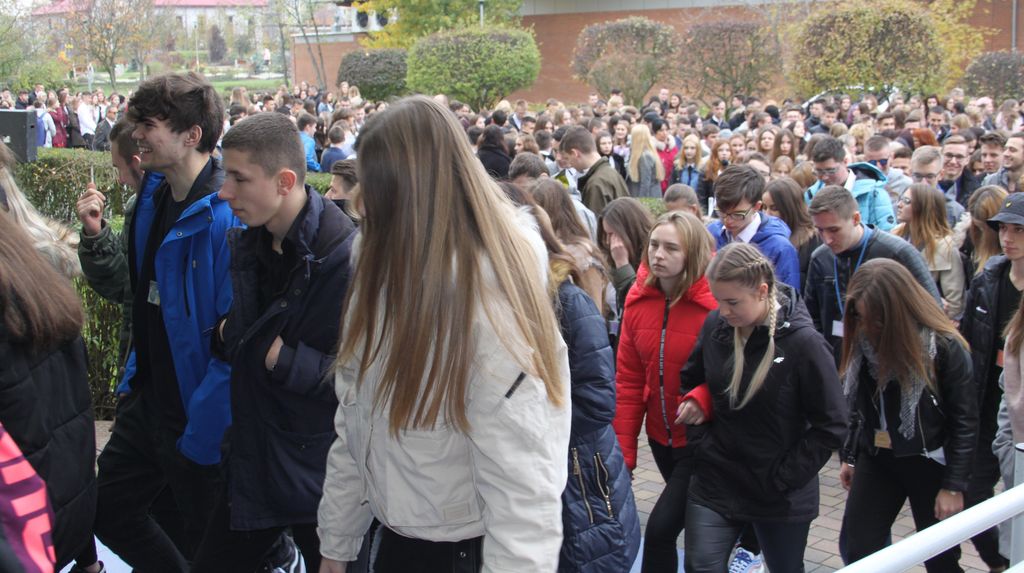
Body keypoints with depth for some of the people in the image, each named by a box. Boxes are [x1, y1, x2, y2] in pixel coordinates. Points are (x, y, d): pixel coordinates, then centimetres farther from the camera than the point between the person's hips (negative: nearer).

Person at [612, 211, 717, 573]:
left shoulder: (716, 302, -19)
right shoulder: (639, 298, -4)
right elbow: (629, 379, 0)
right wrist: (623, 451, -1)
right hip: (661, 435, 6)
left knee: (661, 528, -12)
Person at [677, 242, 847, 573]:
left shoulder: (803, 342, -19)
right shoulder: (715, 325, -6)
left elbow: (830, 428, -14)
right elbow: (692, 380, 14)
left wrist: (784, 478, -15)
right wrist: (696, 401, -7)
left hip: (781, 496, -3)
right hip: (714, 484, 3)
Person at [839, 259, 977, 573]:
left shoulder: (944, 347, -18)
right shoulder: (863, 341, -2)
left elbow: (965, 421, -13)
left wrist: (953, 486, -13)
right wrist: (850, 456, 14)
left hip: (929, 463, -5)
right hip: (875, 459, 5)